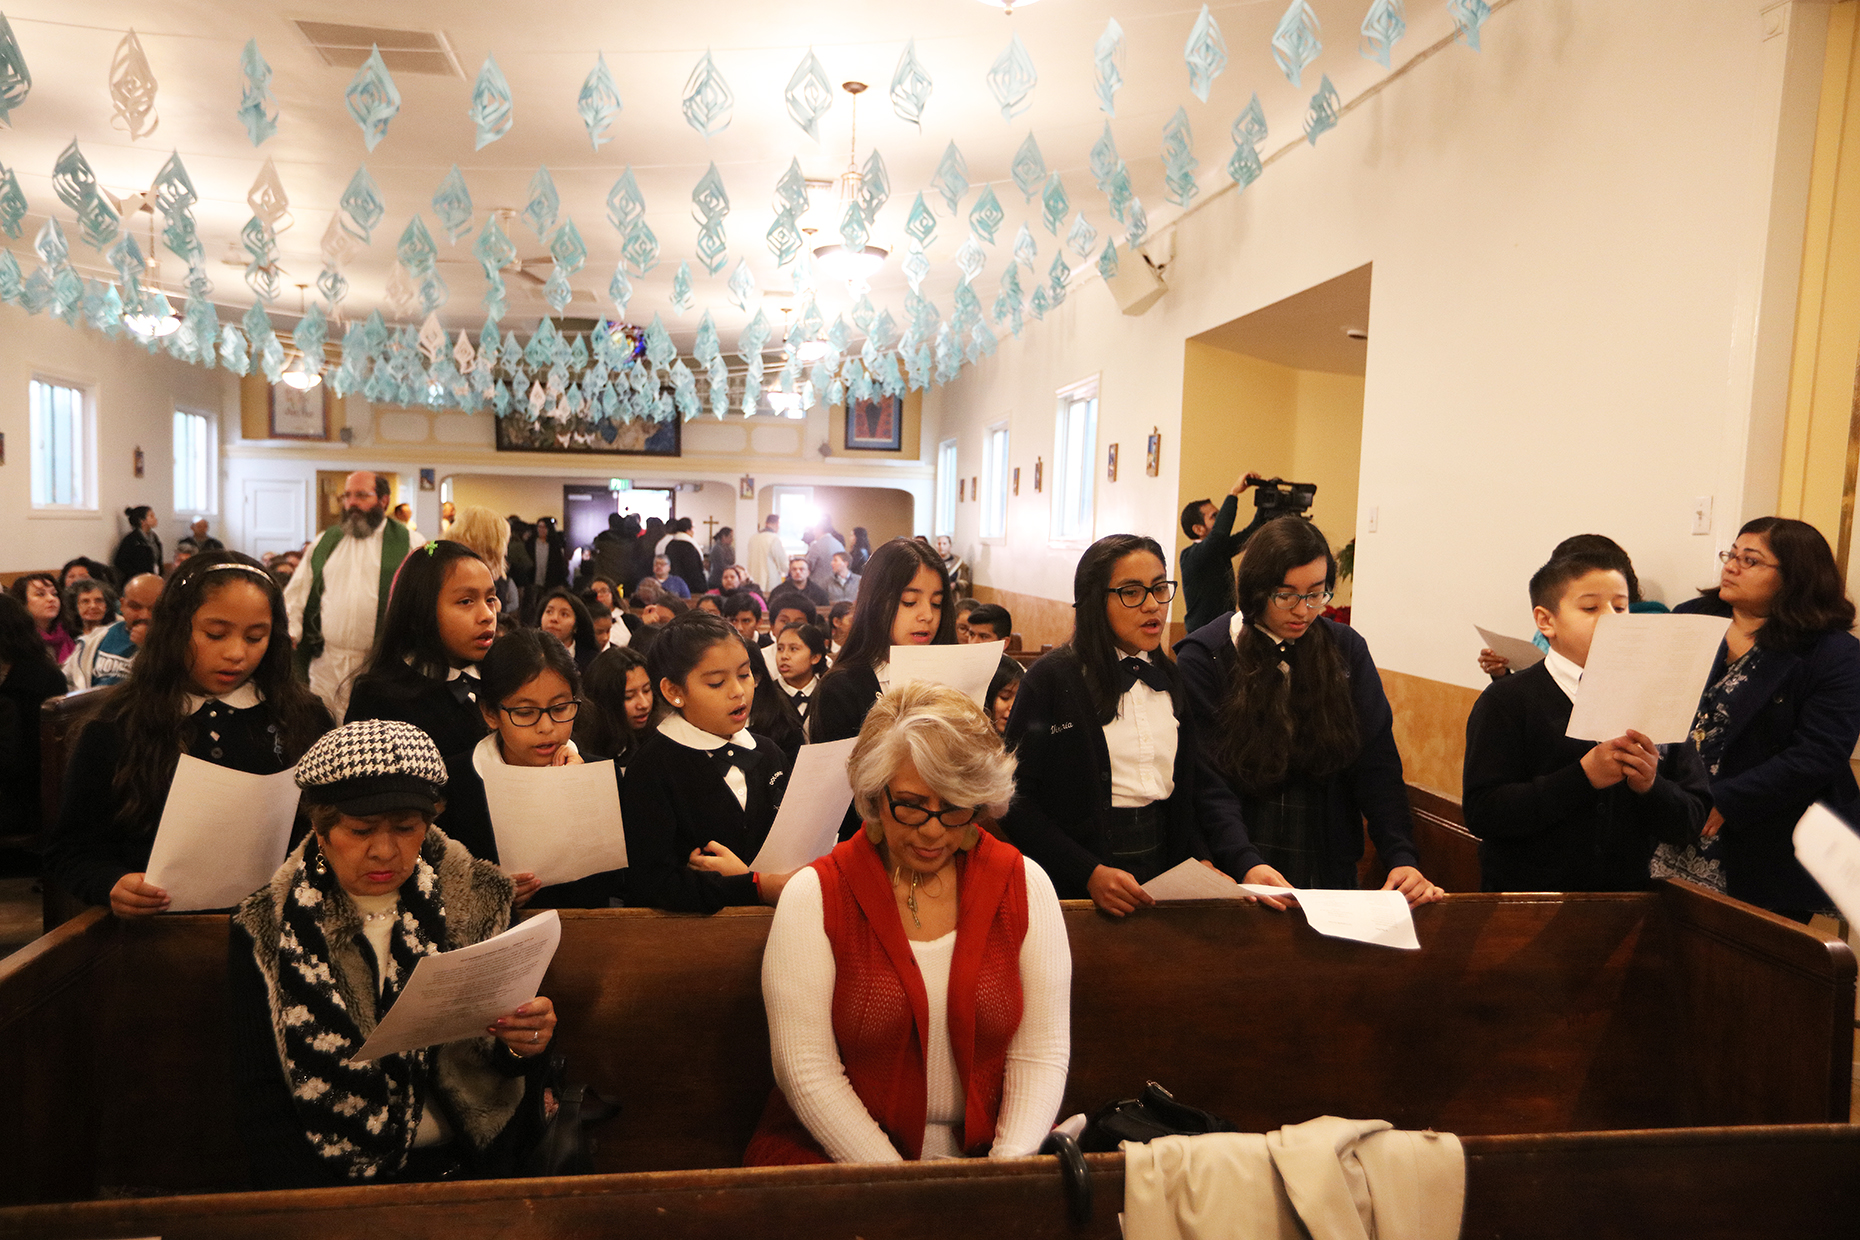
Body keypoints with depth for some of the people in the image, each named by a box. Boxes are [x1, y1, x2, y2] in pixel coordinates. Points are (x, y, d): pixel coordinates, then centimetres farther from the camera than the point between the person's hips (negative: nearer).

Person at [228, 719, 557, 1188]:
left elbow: (507, 1060, 9)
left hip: (465, 1165, 2)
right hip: (330, 1175, -1)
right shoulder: (265, 930, 1)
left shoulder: (479, 900, 3)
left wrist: (526, 1043, -15)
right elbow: (258, 1096, 0)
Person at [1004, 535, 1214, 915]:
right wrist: (1089, 873, -16)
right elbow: (1017, 797, -8)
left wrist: (1201, 860, -2)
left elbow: (1188, 793, 16)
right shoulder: (1052, 677, -4)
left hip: (1166, 865, 4)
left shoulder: (1174, 681, 13)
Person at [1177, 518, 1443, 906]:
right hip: (1235, 870, -3)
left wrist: (1402, 857, -15)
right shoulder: (1204, 656, -9)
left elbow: (1377, 761, -2)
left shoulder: (1347, 649, 3)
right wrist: (1246, 865, -29)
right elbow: (1207, 777, -15)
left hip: (1330, 866, 3)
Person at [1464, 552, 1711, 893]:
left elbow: (1691, 824, 12)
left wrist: (1650, 786, -9)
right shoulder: (1506, 702, -1)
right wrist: (1583, 776, -16)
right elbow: (1482, 815, -11)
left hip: (1626, 899, 4)